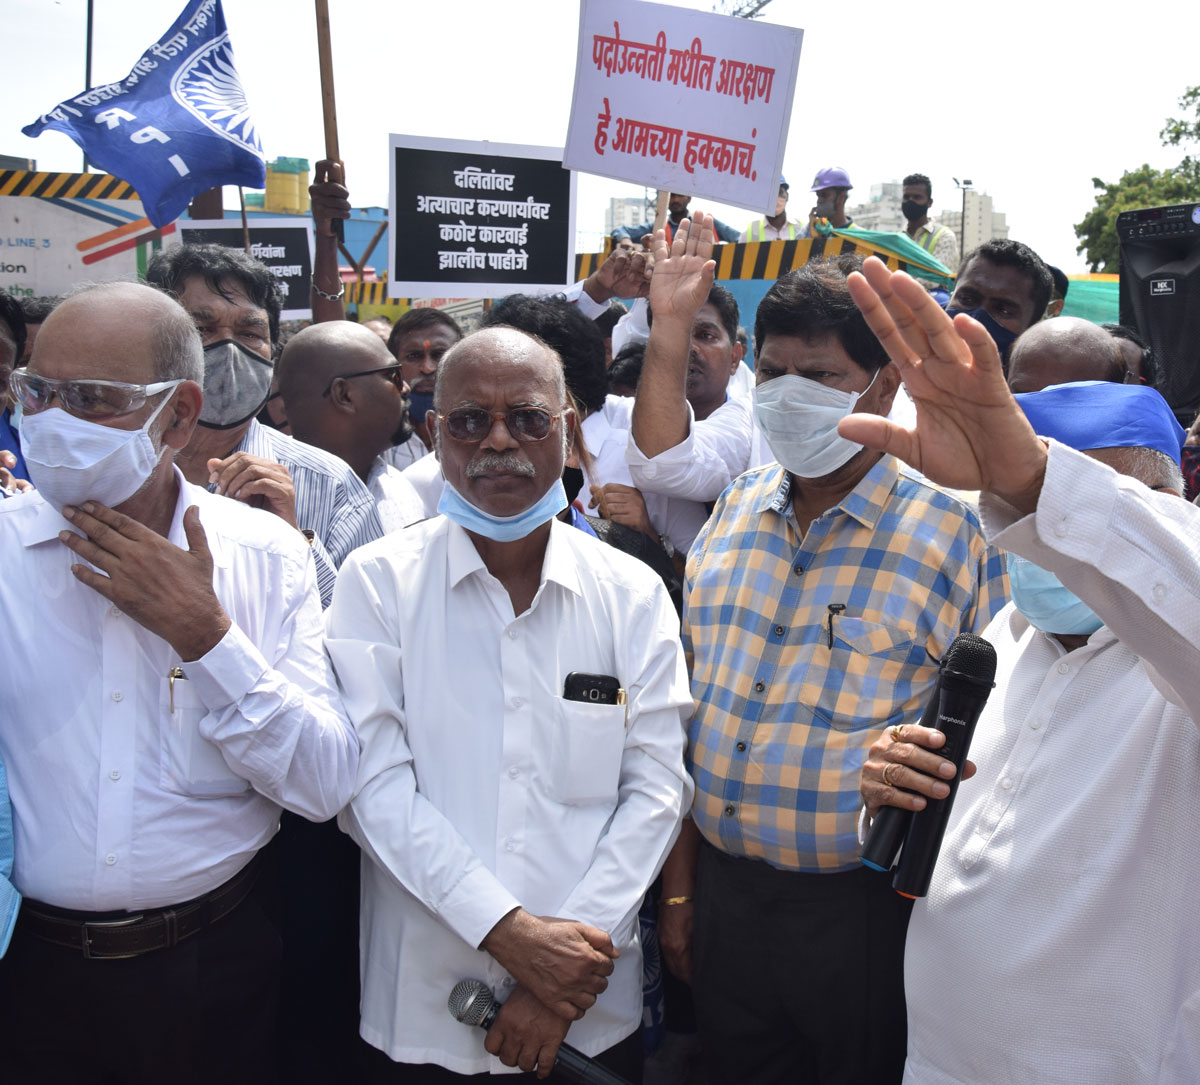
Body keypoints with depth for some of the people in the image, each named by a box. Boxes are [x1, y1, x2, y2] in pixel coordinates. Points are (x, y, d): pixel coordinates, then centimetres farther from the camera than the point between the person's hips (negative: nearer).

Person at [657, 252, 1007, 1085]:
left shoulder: (958, 531, -11)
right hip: (722, 895, 5)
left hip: (864, 913, -4)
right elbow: (691, 707, 8)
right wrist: (679, 887, 10)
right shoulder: (734, 512, 4)